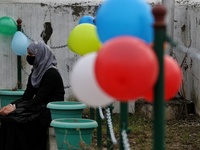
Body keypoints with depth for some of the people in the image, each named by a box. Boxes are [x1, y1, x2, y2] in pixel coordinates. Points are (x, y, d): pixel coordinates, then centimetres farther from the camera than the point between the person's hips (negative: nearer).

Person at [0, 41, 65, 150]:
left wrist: (16, 108, -22)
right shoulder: (35, 72, 11)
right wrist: (12, 106, -12)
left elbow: (39, 99, -20)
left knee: (14, 120, -23)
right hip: (39, 109, 8)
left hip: (51, 113, -8)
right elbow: (27, 96, 5)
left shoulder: (52, 74, -15)